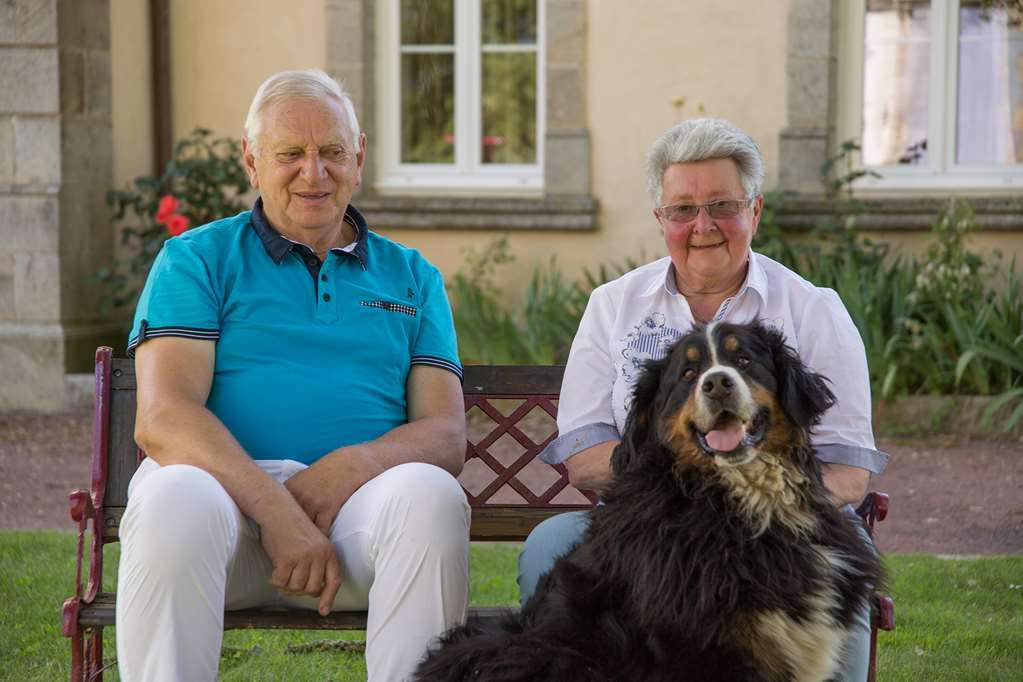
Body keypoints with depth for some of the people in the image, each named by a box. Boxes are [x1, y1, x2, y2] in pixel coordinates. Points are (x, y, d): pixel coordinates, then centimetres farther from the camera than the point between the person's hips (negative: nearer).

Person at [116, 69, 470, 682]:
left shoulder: (412, 279, 21)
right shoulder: (197, 259, 13)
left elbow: (446, 434, 10)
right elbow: (162, 418, -2)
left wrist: (357, 463, -14)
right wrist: (274, 507, -18)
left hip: (359, 495, 2)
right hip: (226, 482, -1)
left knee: (429, 494, -33)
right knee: (176, 499, -37)